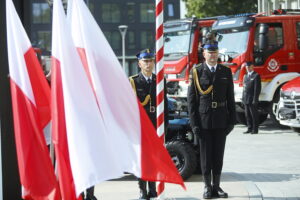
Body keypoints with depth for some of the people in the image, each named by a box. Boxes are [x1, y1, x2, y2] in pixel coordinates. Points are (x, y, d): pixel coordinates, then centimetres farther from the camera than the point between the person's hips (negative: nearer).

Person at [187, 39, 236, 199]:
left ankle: (216, 186, 15)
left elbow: (230, 98, 8)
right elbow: (191, 99, -3)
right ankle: (207, 187, 11)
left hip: (221, 121, 2)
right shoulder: (196, 72, -1)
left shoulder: (226, 72, 7)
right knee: (205, 155, 3)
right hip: (204, 122, -2)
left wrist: (232, 120, 2)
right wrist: (194, 123, -9)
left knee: (218, 155, 7)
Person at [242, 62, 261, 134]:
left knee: (254, 115, -2)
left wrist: (255, 99, -15)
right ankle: (249, 128, 15)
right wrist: (243, 98, 11)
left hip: (252, 100, -7)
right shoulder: (245, 76, 18)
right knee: (247, 115, 8)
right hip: (246, 100, 7)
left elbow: (257, 88, -10)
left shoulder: (256, 76, -4)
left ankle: (255, 129, 2)